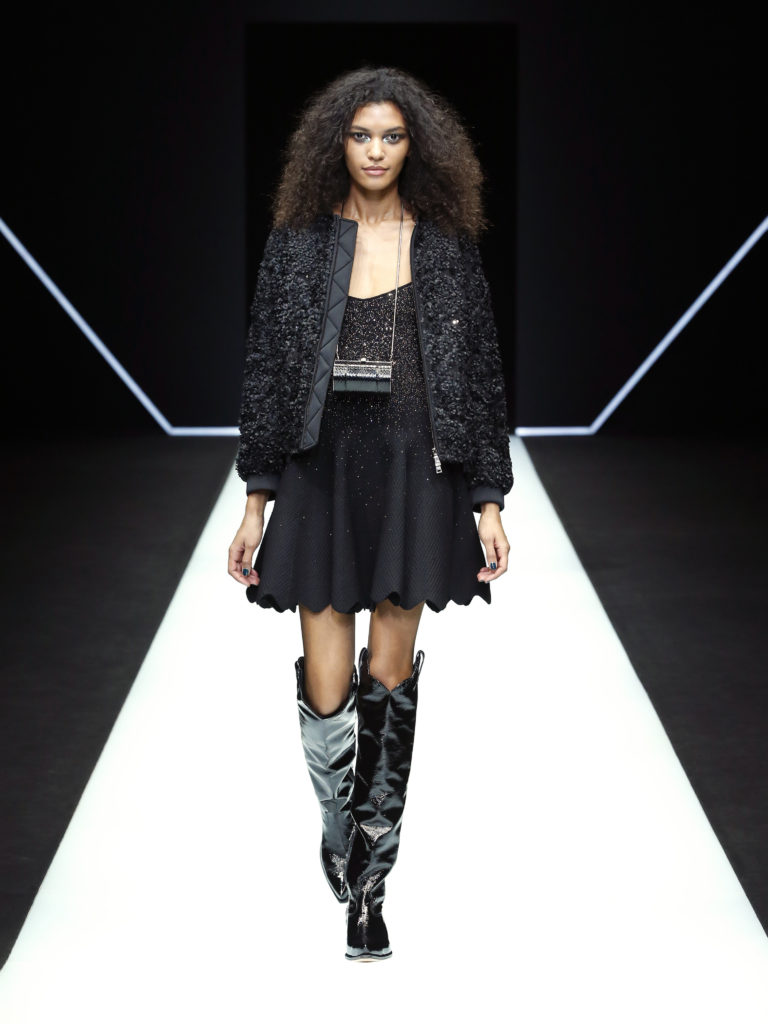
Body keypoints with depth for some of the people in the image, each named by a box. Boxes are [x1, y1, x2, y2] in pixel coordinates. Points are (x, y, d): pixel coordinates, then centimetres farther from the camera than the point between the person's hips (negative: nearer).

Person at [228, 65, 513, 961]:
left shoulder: (448, 246, 5)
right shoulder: (298, 243, 5)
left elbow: (481, 376, 5)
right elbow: (265, 372, 6)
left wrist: (489, 502, 0)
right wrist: (255, 504, 3)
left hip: (415, 472, 0)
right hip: (321, 468, 0)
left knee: (390, 677, 2)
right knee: (326, 686, -3)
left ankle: (367, 886, 12)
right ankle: (338, 820, 29)